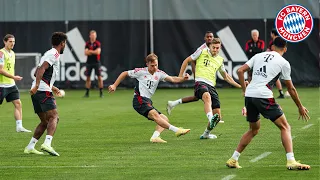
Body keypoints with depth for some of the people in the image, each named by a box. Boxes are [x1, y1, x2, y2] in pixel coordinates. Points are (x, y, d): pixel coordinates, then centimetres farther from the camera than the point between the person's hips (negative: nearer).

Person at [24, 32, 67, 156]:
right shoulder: (54, 54, -5)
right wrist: (37, 85, -30)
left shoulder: (49, 54, 25)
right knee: (54, 117, -18)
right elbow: (42, 69, -20)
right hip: (43, 91, -10)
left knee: (45, 121, 14)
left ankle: (30, 147, 12)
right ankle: (47, 143, -37)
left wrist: (52, 87, 37)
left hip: (36, 91, 10)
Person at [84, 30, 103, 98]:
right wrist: (94, 52, -11)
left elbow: (98, 52, -15)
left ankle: (101, 92, 0)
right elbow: (86, 53, -2)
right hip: (89, 62, 3)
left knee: (99, 77, -4)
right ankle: (87, 93, 9)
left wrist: (90, 51, -6)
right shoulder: (87, 43, 8)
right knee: (88, 77, 4)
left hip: (96, 62, -3)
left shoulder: (98, 43, -2)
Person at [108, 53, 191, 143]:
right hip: (139, 100, -8)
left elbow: (172, 79, -3)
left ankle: (155, 137, -21)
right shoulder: (141, 72, 1)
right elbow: (124, 74, 12)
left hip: (148, 102, 8)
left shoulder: (159, 73, 12)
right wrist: (114, 86, 8)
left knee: (165, 119, -2)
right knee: (155, 114, -29)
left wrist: (183, 78, -21)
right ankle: (176, 130, -43)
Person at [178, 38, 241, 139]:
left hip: (211, 86, 5)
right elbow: (187, 61, 16)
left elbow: (226, 77, 32)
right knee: (207, 97, -41)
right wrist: (180, 76, 10)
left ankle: (206, 134, 21)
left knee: (217, 115, -2)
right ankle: (211, 119, -64)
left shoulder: (220, 60, 21)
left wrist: (239, 86, 25)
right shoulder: (202, 52, 9)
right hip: (200, 82, -5)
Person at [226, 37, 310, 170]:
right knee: (285, 127, 2)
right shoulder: (284, 63, 6)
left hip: (249, 95, 6)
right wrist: (300, 107, 20)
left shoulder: (259, 56, 18)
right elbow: (291, 88, 10)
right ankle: (291, 161, -12)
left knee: (253, 129, 24)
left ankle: (233, 160, 23)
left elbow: (240, 71, 12)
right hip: (263, 96, -6)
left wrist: (245, 90, 19)